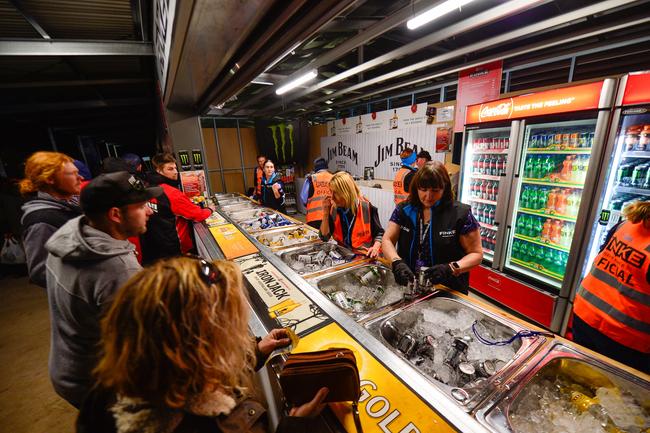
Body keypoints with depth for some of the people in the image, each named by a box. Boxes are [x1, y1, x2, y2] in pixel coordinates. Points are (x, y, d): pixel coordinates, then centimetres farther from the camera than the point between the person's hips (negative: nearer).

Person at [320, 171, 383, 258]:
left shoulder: (366, 208, -10)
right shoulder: (334, 209, 1)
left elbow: (379, 233, -1)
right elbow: (325, 236, 0)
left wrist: (375, 247, -21)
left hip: (365, 256, -3)